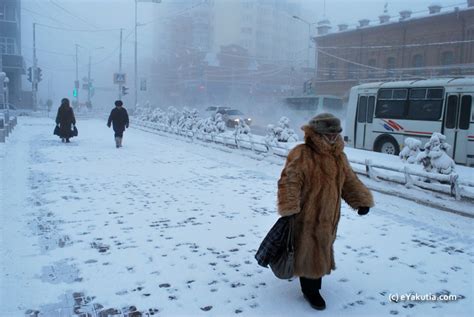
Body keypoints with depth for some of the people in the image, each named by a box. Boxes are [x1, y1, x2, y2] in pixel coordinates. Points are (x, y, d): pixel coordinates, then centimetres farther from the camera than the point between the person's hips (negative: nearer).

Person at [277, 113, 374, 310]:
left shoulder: (339, 156, 7)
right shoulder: (301, 155, -18)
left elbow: (350, 181, 16)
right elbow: (289, 182, -23)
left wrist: (362, 200, 7)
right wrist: (289, 208, -30)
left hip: (328, 216, 7)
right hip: (306, 216, -7)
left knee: (322, 250, 21)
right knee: (308, 252, 3)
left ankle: (314, 281, 44)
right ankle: (310, 290, 19)